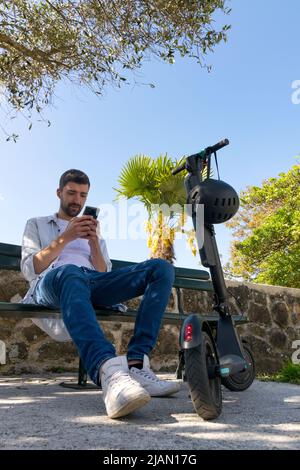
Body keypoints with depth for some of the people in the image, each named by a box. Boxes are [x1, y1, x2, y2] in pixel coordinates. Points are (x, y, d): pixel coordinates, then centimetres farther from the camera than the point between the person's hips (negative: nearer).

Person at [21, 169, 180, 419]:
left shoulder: (93, 230, 33)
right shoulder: (36, 224, 26)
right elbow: (29, 269, 7)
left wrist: (94, 242, 3)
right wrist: (65, 238, -3)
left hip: (94, 284, 4)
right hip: (53, 281, -3)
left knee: (161, 268, -19)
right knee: (71, 273, -43)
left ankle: (136, 363, -36)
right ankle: (109, 373, -64)